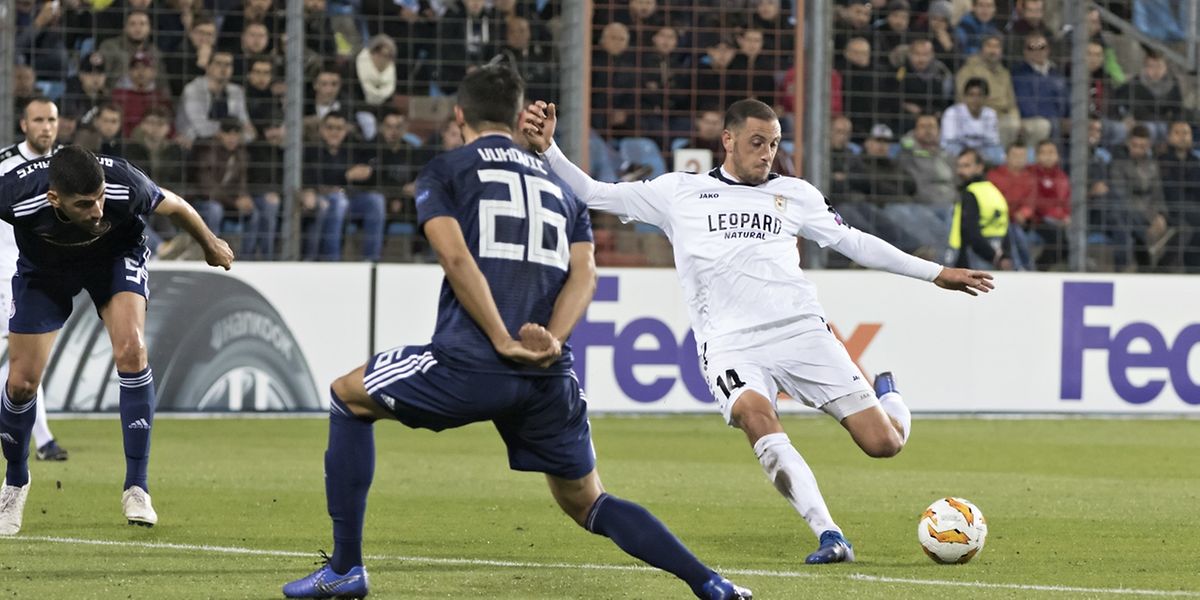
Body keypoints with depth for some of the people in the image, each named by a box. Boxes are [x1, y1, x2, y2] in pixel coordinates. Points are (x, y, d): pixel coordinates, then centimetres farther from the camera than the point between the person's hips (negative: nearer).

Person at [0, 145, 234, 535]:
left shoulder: (125, 185, -37)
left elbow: (173, 207, -13)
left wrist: (211, 246, 5)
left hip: (116, 255, -1)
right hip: (44, 267, 1)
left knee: (130, 351, -24)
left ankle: (136, 487, -16)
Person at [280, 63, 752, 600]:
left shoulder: (443, 173, 11)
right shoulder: (561, 187, 24)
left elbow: (457, 257, -7)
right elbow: (584, 273, 8)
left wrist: (506, 344, -11)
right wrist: (552, 343, -7)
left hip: (468, 363, -4)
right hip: (551, 380, 4)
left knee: (348, 397, 21)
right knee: (587, 503, 19)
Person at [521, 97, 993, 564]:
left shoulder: (793, 194, 17)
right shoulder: (680, 192, 13)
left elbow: (853, 242, 21)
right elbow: (592, 194, 13)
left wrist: (935, 273, 19)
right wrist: (546, 150, -3)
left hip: (800, 332, 2)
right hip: (729, 345, -1)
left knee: (884, 443, -8)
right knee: (755, 414, -36)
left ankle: (887, 396, 31)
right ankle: (829, 536, -36)